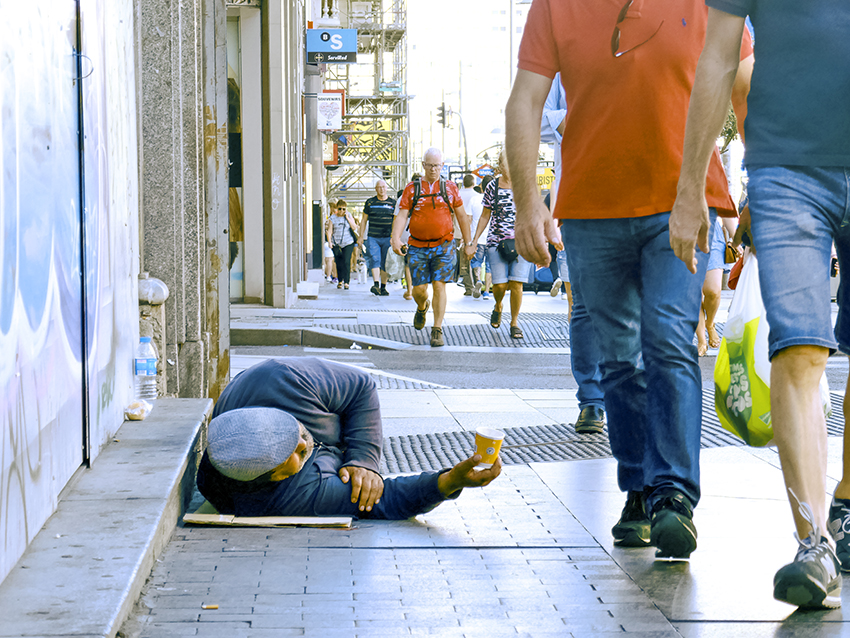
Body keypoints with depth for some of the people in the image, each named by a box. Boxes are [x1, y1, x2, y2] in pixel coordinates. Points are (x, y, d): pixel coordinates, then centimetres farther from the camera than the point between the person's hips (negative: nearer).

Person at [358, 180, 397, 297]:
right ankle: (376, 285, -27)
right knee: (375, 260, -17)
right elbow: (364, 220, 13)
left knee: (385, 263, 3)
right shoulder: (370, 202, 9)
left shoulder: (393, 203, 9)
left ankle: (383, 287, 11)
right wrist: (361, 237, 8)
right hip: (373, 238, -1)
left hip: (388, 238, 1)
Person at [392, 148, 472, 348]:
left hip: (443, 246, 0)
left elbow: (461, 216, 13)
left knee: (439, 286, -9)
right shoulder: (411, 189, 5)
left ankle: (437, 330, -4)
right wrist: (396, 238, -18)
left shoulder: (449, 187, 7)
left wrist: (468, 242, 14)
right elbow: (401, 216, -2)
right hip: (418, 247, 0)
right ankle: (422, 307, 36)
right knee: (419, 289, -1)